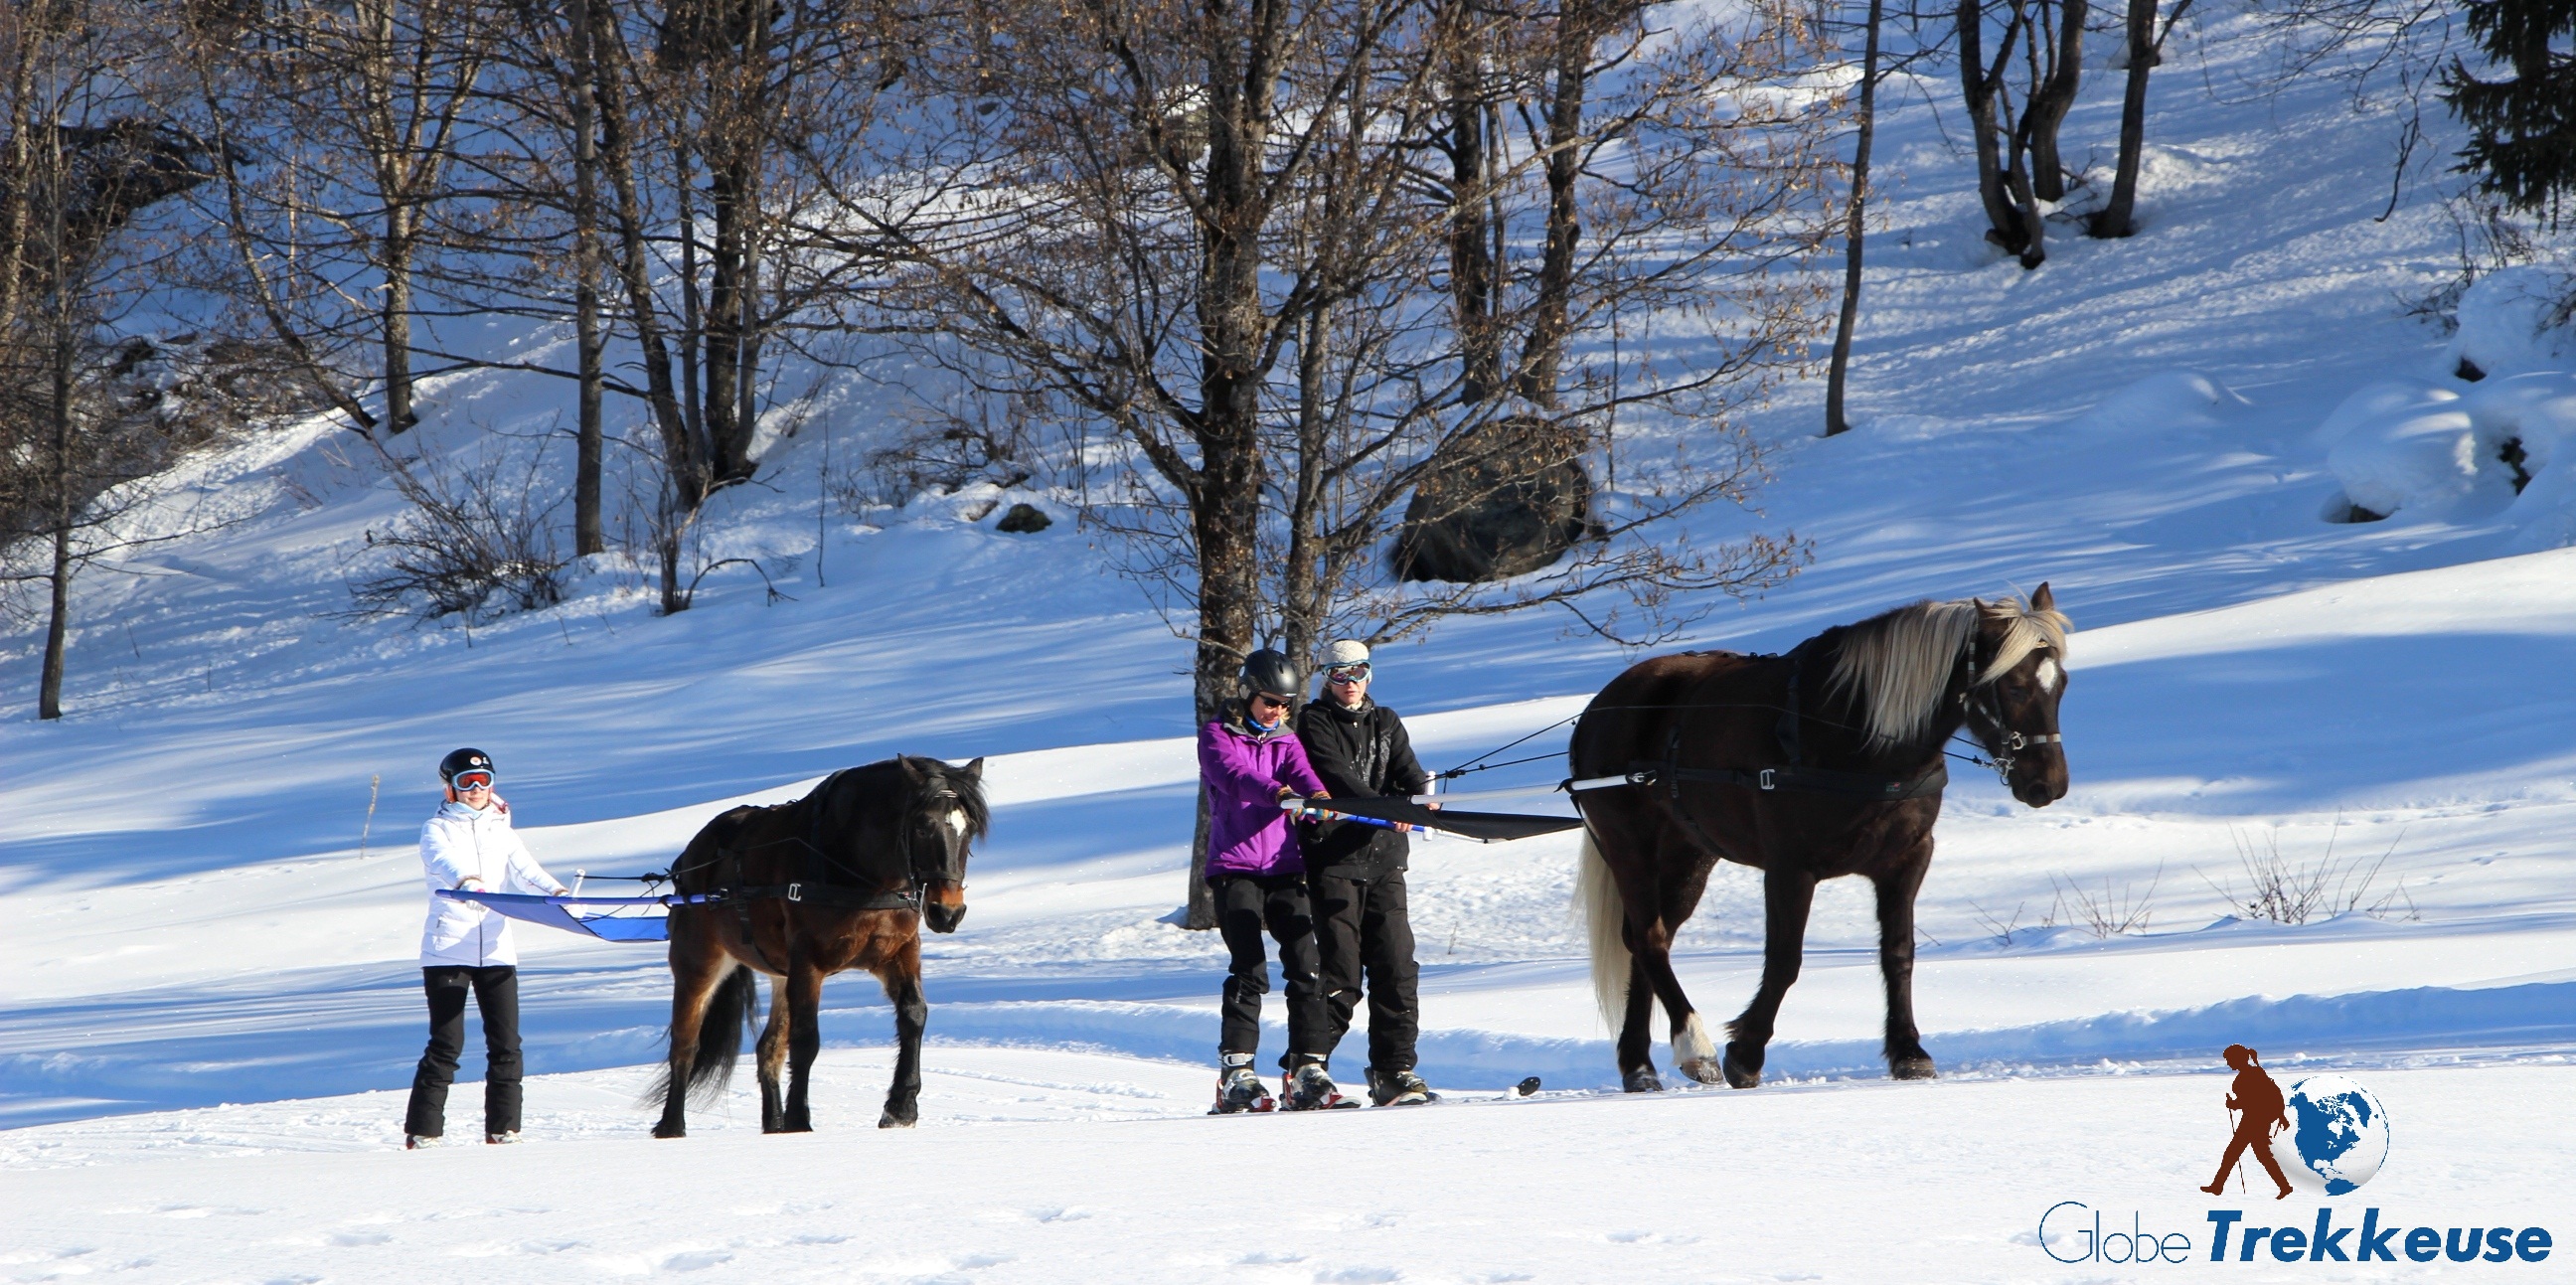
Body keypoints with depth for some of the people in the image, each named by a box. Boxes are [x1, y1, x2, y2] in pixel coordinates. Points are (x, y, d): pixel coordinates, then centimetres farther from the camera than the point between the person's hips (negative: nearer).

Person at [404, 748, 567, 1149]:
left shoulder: (501, 830, 17)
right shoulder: (438, 829, 4)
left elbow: (524, 869, 2)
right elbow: (441, 859, -19)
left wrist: (554, 891, -20)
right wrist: (464, 879, -42)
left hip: (496, 949, 4)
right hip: (447, 948, -4)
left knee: (506, 1043, 0)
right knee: (447, 1043, -9)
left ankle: (503, 1128, 8)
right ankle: (422, 1131, -3)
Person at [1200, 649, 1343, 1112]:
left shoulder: (1286, 741, 16)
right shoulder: (1217, 737, 3)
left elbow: (1300, 770, -6)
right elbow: (1234, 776, -19)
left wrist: (1316, 794, -31)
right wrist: (1276, 793, -38)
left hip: (1285, 869, 5)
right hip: (1235, 868, -4)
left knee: (1305, 967, -5)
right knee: (1250, 971, -14)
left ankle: (1307, 1070, -1)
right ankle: (1236, 1073, -9)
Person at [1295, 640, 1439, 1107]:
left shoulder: (1386, 723, 18)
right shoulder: (1313, 723, 3)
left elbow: (1408, 770, 2)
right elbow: (1336, 775, -14)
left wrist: (1420, 797, -22)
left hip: (1384, 859, 5)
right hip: (1333, 860, -5)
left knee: (1396, 967, -2)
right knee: (1340, 971, -8)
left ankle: (1395, 1073, 2)